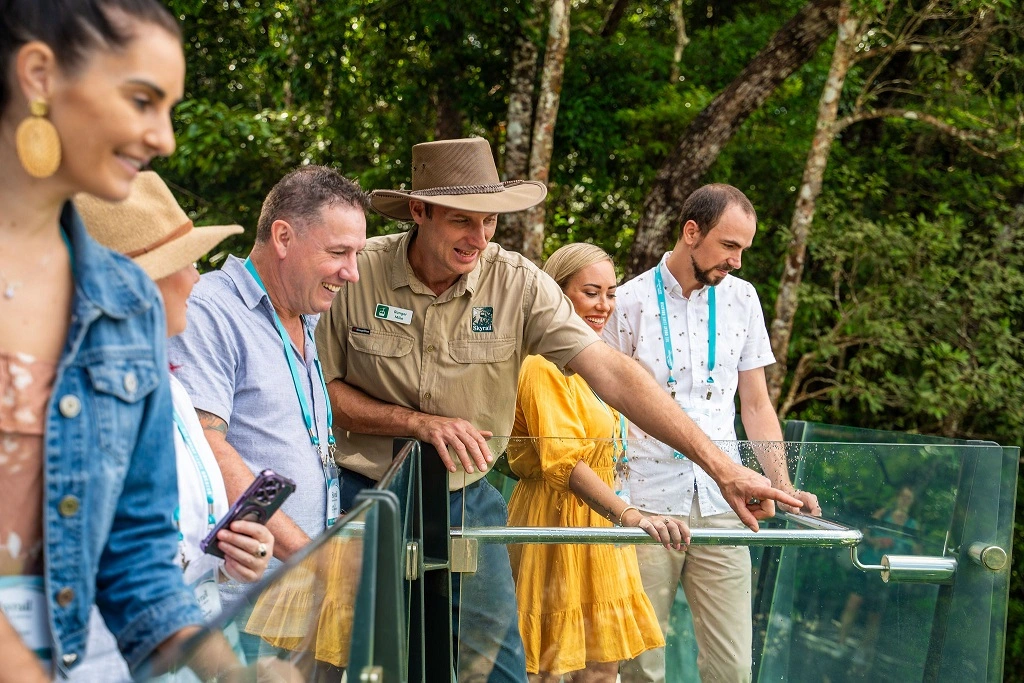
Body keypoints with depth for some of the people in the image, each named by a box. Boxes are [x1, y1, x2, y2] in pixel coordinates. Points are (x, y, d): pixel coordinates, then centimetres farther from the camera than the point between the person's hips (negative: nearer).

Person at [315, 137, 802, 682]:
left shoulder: (518, 284, -12)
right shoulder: (359, 272, -13)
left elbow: (613, 374, -19)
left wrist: (721, 466, -26)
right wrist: (418, 421, -19)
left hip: (466, 503, 1)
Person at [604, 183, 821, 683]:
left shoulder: (741, 298, 10)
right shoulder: (630, 301, -2)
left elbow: (756, 404, 13)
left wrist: (782, 484, 2)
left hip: (721, 505, 3)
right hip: (647, 506, -3)